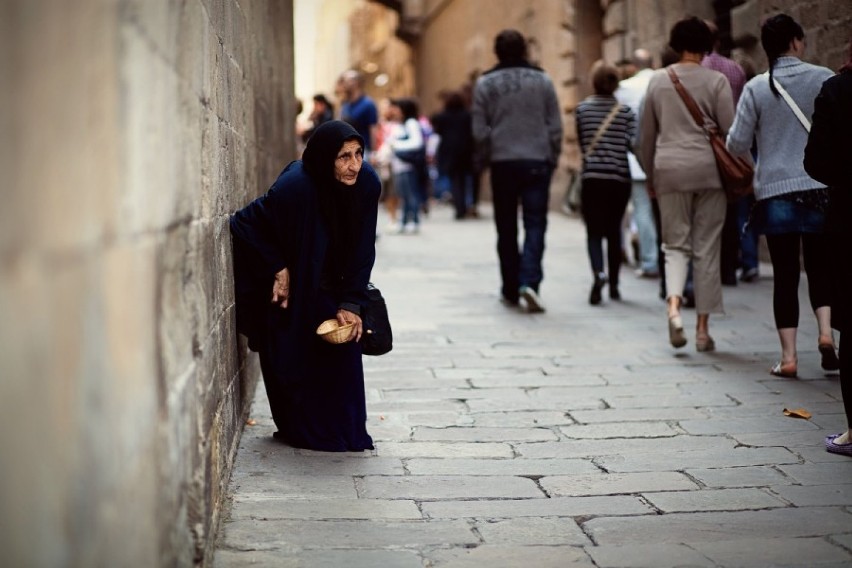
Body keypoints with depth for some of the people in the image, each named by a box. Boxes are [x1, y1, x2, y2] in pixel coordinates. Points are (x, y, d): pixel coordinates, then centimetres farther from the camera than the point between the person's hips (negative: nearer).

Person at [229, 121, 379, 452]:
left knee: (343, 348, 0)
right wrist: (277, 269, -19)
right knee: (295, 358, -2)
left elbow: (362, 250, -12)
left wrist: (351, 304, -16)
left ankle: (344, 432, 15)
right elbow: (245, 224, -20)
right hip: (291, 286, -4)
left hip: (332, 284, 4)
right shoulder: (295, 186, -32)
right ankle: (303, 432, 15)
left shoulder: (367, 184, -20)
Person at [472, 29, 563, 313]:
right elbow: (555, 127, 0)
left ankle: (510, 290, 16)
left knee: (506, 229, 10)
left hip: (502, 163, 0)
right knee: (535, 224, 1)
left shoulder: (485, 83, -1)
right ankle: (529, 281, -18)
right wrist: (552, 159, 10)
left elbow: (479, 131, -2)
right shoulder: (542, 80, 1)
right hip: (537, 162, 0)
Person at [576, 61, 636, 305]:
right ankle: (614, 285, 19)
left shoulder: (582, 108, 1)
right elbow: (633, 143, -5)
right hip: (620, 178, 1)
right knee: (614, 230, 13)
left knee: (594, 231, 0)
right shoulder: (625, 111, 1)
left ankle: (598, 273, -27)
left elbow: (581, 142, 9)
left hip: (592, 177, -1)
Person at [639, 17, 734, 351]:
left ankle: (673, 305, -20)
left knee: (676, 244, 8)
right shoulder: (716, 81, -1)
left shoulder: (658, 80, 8)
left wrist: (650, 176, 22)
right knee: (706, 249, 6)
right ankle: (703, 328, 9)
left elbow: (646, 135, 12)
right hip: (709, 169, -2)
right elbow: (730, 132, -4)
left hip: (669, 170, 2)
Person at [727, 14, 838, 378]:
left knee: (785, 273, 4)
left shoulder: (756, 88, -2)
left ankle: (788, 356, 2)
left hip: (774, 190, 0)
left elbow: (737, 144, -2)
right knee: (820, 265, 12)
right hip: (819, 187, 0)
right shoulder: (823, 79, -2)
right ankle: (826, 333, -8)